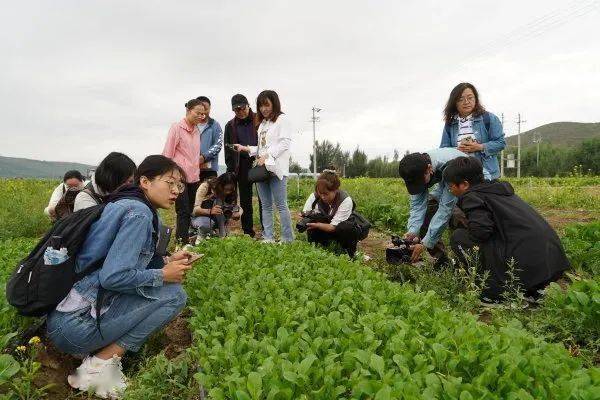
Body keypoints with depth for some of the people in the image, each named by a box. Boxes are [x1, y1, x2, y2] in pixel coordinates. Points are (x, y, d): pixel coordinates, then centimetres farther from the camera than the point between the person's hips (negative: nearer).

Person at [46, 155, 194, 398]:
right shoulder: (139, 211, -15)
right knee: (174, 294, -9)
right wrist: (163, 274, -11)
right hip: (75, 326, -9)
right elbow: (113, 276, -24)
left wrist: (166, 262, 7)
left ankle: (98, 351, 9)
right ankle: (102, 363, -6)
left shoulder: (124, 204, 15)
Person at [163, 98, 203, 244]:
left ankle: (182, 239, 14)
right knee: (183, 211, -8)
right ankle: (183, 241, -5)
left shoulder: (196, 130, 14)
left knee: (189, 211, 7)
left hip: (194, 176, 6)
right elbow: (168, 153, -5)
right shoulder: (177, 128, -5)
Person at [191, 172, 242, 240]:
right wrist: (210, 211, -50)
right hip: (199, 217, -4)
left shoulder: (231, 193, -13)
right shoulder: (205, 187, -25)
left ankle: (223, 237, -19)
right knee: (206, 223, -39)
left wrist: (237, 215, -35)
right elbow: (196, 210, -29)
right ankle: (200, 237, -5)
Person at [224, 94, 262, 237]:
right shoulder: (230, 126, 10)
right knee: (245, 200, 6)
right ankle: (248, 233, 13)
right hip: (242, 166, 3)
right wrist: (231, 170, 3)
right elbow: (228, 149, 11)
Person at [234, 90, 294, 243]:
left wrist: (267, 156, -17)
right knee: (266, 206, 8)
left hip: (276, 168, -7)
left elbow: (284, 143, -11)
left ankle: (287, 239, -1)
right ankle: (268, 237, 13)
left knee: (281, 205, -7)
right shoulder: (262, 123, 21)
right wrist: (245, 148, 8)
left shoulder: (282, 119, 0)